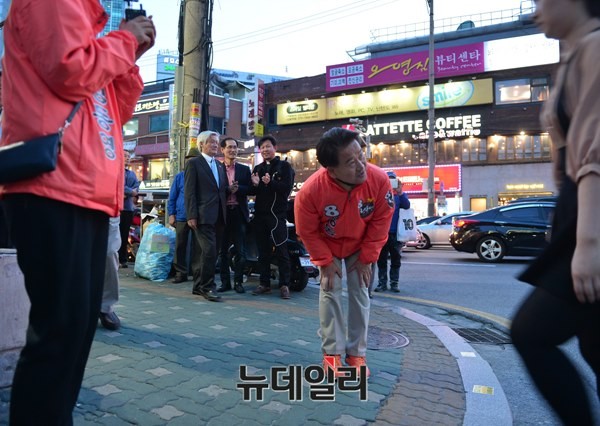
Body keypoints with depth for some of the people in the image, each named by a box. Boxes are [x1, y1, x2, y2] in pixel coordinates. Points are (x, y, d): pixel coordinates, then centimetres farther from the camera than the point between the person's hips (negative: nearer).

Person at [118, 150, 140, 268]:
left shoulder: (132, 174, 20)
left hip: (128, 207, 5)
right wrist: (131, 192, -8)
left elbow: (136, 187, 4)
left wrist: (126, 195, -13)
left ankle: (123, 260, 10)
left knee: (125, 235, 7)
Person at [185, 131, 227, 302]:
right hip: (203, 216, -7)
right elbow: (189, 192, -8)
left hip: (218, 217, 7)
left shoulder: (220, 165, 20)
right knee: (209, 251, -13)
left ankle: (199, 286, 19)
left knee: (208, 252, 9)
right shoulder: (194, 163, 0)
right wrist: (191, 215, -14)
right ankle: (208, 287, -2)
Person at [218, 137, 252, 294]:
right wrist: (228, 189, -18)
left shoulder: (244, 169, 11)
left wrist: (237, 188, -14)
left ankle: (238, 281, 12)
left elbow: (250, 189, 3)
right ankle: (225, 281, 15)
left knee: (240, 251, 2)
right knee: (223, 250, 6)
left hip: (239, 213, 1)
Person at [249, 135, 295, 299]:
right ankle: (264, 284, 16)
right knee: (263, 251, 9)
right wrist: (254, 185, -7)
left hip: (277, 214, -5)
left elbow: (287, 188, -10)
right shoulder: (257, 168, 18)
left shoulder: (284, 166, 3)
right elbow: (251, 191, 15)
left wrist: (270, 183, -25)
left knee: (281, 250, -4)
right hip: (260, 214, 5)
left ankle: (284, 285, 2)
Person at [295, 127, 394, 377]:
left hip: (360, 246, 1)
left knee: (360, 293, 1)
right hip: (327, 246, -1)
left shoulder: (379, 180, -33)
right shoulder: (311, 190, -36)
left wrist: (367, 258, -12)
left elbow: (381, 221, -17)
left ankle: (357, 353, 14)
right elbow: (307, 232, -19)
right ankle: (332, 352, 10)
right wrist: (326, 261, -14)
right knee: (330, 293, -4)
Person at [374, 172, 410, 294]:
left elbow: (407, 206, -12)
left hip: (396, 233, 0)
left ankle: (394, 283, 14)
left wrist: (400, 192, -26)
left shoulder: (400, 196, 7)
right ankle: (382, 283, 13)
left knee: (396, 260, 5)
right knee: (381, 260, 5)